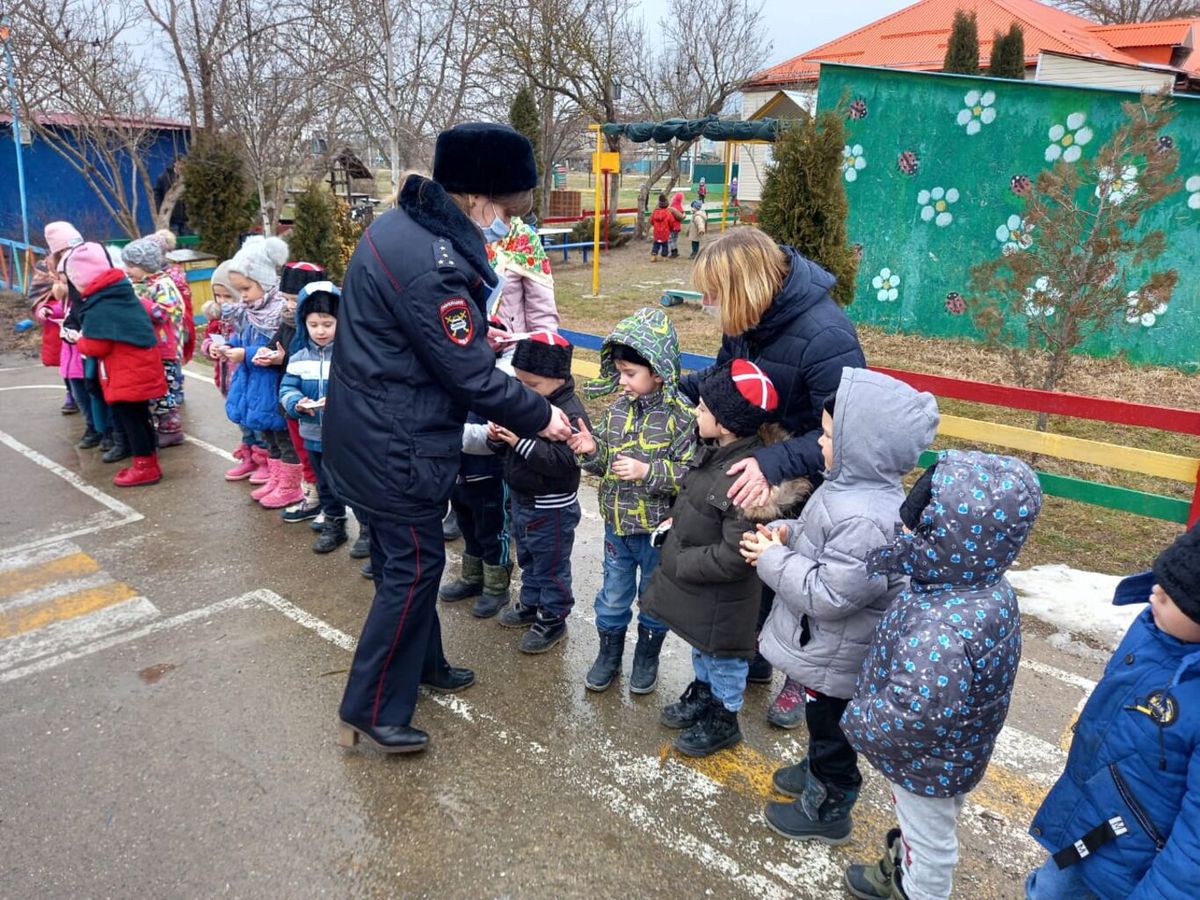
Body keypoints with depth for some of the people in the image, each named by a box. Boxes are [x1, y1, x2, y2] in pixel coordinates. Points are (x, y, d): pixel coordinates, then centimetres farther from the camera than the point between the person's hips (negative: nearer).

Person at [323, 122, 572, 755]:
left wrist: (476, 333, 6)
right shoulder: (430, 263, -27)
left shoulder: (405, 225, 5)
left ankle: (422, 663, 40)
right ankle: (371, 710, 15)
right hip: (394, 446, -10)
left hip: (374, 431, 10)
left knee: (406, 557, 21)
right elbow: (472, 376, -22)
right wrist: (540, 417, -10)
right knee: (413, 566, 2)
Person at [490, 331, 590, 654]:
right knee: (527, 558, 26)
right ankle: (530, 604, 45)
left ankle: (552, 621, 25)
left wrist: (521, 442, -34)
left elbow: (562, 462, -32)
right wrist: (497, 438, -11)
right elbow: (509, 449, 11)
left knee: (551, 566, 9)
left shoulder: (569, 413, -24)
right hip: (521, 498, 9)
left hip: (551, 508, -8)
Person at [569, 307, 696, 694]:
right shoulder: (617, 408, -2)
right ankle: (609, 652, 40)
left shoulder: (681, 416, -19)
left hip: (659, 530, -4)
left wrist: (648, 471, -28)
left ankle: (647, 656, 39)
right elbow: (605, 465, 8)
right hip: (617, 525, 5)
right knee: (613, 595, 19)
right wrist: (592, 451, -13)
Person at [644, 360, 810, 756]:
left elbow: (734, 555, -31)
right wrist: (678, 521, 0)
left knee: (722, 656, 17)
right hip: (697, 589, 8)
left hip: (720, 600, -8)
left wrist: (681, 562, -21)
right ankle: (703, 693, 54)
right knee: (701, 646, 30)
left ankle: (723, 719, 40)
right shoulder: (715, 452, -7)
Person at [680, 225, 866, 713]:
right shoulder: (748, 317, -12)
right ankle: (754, 656, 44)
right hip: (756, 466, 6)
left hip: (809, 483, -6)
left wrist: (774, 463, -42)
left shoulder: (826, 336, -34)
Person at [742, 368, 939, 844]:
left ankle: (827, 810, 37)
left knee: (830, 725, 14)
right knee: (821, 719, 31)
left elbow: (828, 595, -33)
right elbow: (821, 538, 12)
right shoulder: (852, 485, -4)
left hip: (834, 657, -9)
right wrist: (787, 532, -6)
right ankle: (818, 771, 55)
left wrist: (773, 559, -23)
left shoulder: (863, 521, -36)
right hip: (825, 645, 9)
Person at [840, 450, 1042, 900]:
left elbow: (917, 714, -42)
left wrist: (859, 722, -25)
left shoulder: (940, 628, -43)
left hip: (927, 763, -8)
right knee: (919, 825, 33)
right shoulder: (987, 588, -13)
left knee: (928, 838, 21)